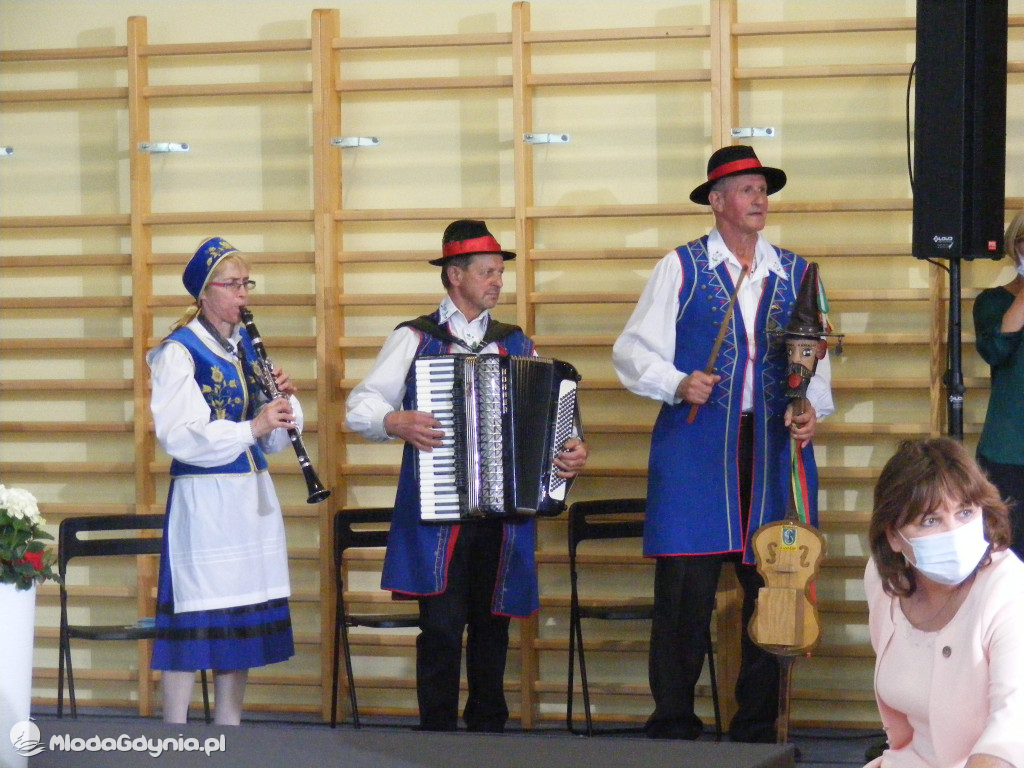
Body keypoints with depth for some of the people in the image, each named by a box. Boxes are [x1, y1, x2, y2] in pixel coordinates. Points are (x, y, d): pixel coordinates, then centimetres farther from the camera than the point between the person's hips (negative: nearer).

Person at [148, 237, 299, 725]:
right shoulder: (178, 352, -8)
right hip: (201, 499, -7)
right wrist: (251, 428, -28)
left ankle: (228, 730, 18)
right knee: (194, 619, -6)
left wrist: (284, 401, -6)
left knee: (242, 620, 10)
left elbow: (275, 440, 14)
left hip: (253, 499, 7)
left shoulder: (248, 348, 13)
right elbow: (179, 435, -20)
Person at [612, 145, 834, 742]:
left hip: (774, 447, 3)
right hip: (697, 446, -3)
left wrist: (812, 408, 1)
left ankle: (758, 727, 12)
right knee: (685, 589, -6)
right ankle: (673, 727, 2)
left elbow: (816, 357, 19)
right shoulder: (682, 267, 6)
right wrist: (678, 385, -14)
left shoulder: (795, 274, 15)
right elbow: (634, 352, 3)